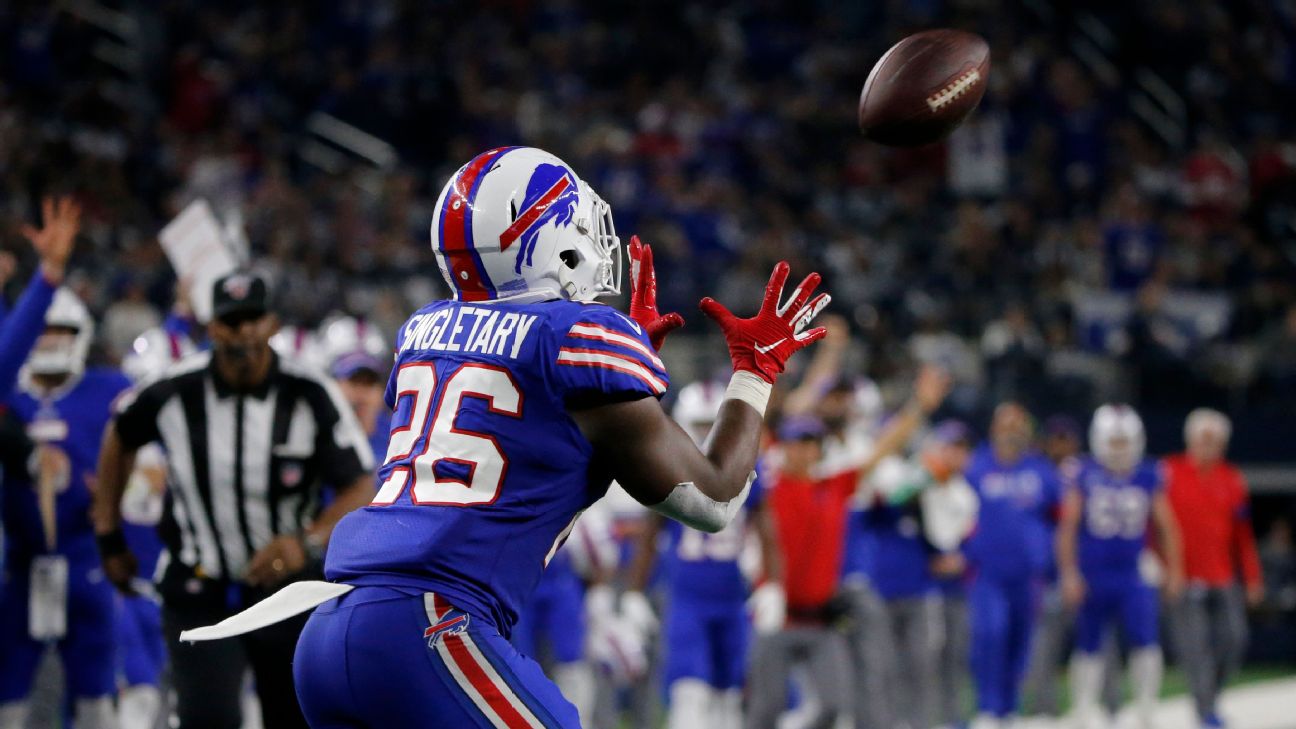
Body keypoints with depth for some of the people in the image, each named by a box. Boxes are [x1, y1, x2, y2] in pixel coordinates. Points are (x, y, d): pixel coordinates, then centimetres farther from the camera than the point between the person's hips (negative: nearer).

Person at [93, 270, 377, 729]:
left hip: (287, 585, 1)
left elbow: (361, 489, -13)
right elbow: (120, 438, 10)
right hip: (199, 597, -1)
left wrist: (308, 542, -31)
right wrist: (109, 537, 11)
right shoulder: (173, 394, -11)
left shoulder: (310, 395, -15)